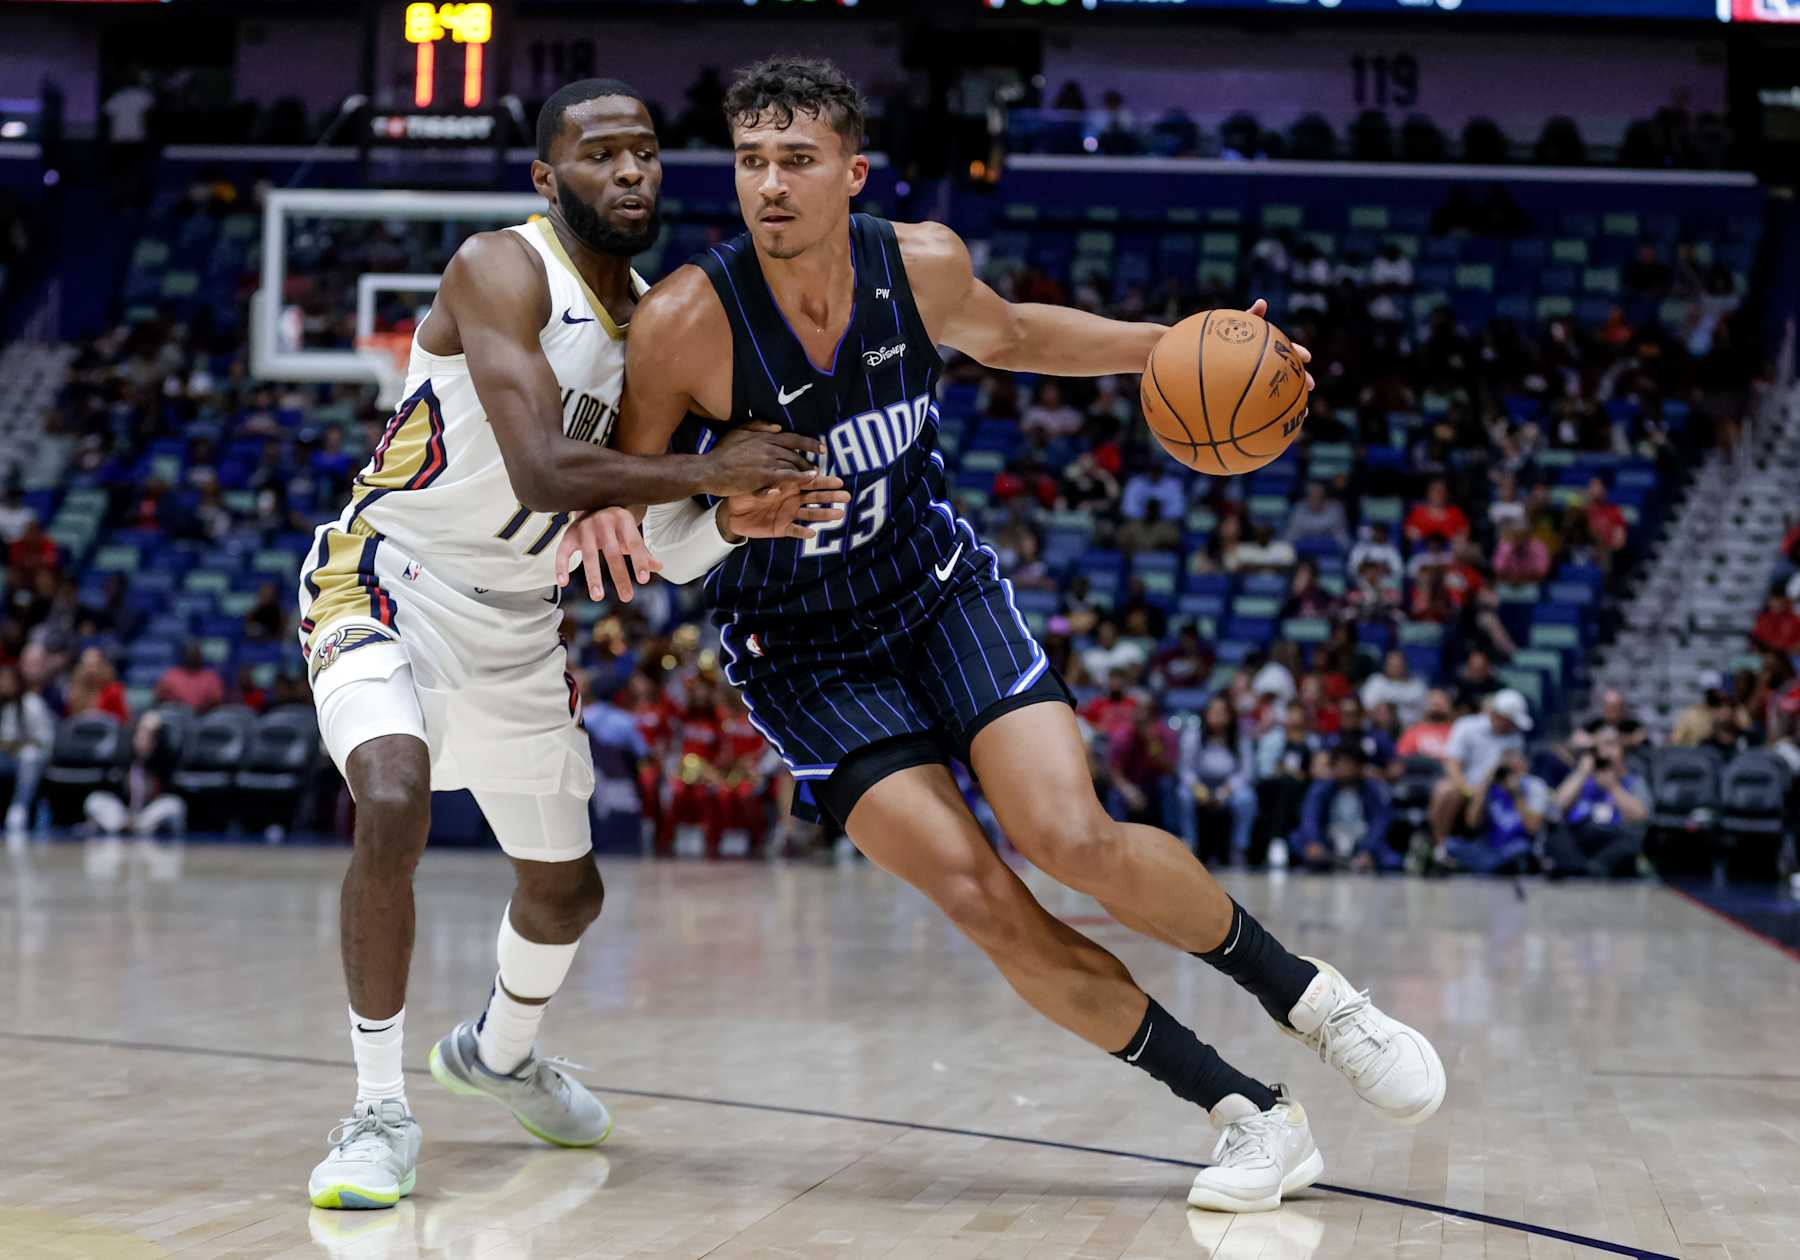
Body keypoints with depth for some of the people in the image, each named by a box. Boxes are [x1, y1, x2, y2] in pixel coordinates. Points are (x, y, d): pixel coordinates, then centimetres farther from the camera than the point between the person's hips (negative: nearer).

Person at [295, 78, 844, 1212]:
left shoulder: (655, 314, 3)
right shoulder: (501, 270, -21)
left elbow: (624, 507, 8)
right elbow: (544, 474, -32)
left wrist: (740, 517, -11)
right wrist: (711, 471, -25)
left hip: (518, 615, 8)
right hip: (390, 575, -7)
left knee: (566, 889, 18)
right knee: (393, 807, -34)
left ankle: (501, 1051, 52)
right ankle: (382, 1111, -17)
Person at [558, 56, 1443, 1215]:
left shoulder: (922, 264, -13)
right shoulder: (685, 324, -24)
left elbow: (1008, 337, 13)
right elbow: (632, 529, -15)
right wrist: (736, 516, -35)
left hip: (941, 589, 2)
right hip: (803, 651, -2)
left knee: (1075, 840, -16)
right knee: (980, 898, -14)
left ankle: (1313, 998, 8)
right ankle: (1249, 1116, -4)